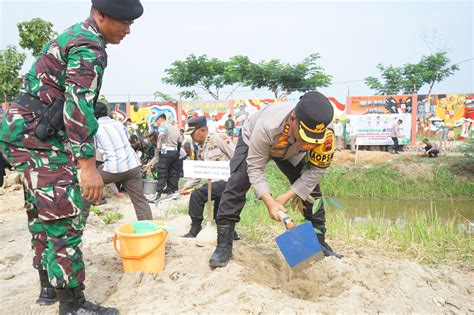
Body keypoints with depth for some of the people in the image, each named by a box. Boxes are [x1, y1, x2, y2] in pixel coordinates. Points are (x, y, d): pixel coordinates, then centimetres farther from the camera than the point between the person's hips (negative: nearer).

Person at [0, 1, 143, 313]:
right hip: (36, 135, -11)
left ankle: (49, 286, 29)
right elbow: (78, 106, -26)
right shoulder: (90, 46, -15)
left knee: (43, 213, 16)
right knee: (66, 217, -9)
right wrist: (88, 165, -29)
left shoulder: (73, 36, 18)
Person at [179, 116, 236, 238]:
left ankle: (195, 230, -1)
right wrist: (187, 186, 10)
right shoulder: (201, 150, 15)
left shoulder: (219, 139, -11)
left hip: (230, 180, -9)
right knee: (219, 216, 12)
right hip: (218, 182, 9)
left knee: (197, 195, -15)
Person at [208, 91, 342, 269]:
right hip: (252, 142, -3)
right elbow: (255, 168, -35)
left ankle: (319, 242, 11)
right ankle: (223, 246, -12)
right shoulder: (267, 126, -46)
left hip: (291, 151, 3)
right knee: (236, 185, -21)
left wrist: (286, 197, -29)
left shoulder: (325, 133, -37)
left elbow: (316, 169, -23)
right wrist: (270, 202, -46)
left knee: (311, 188, -7)